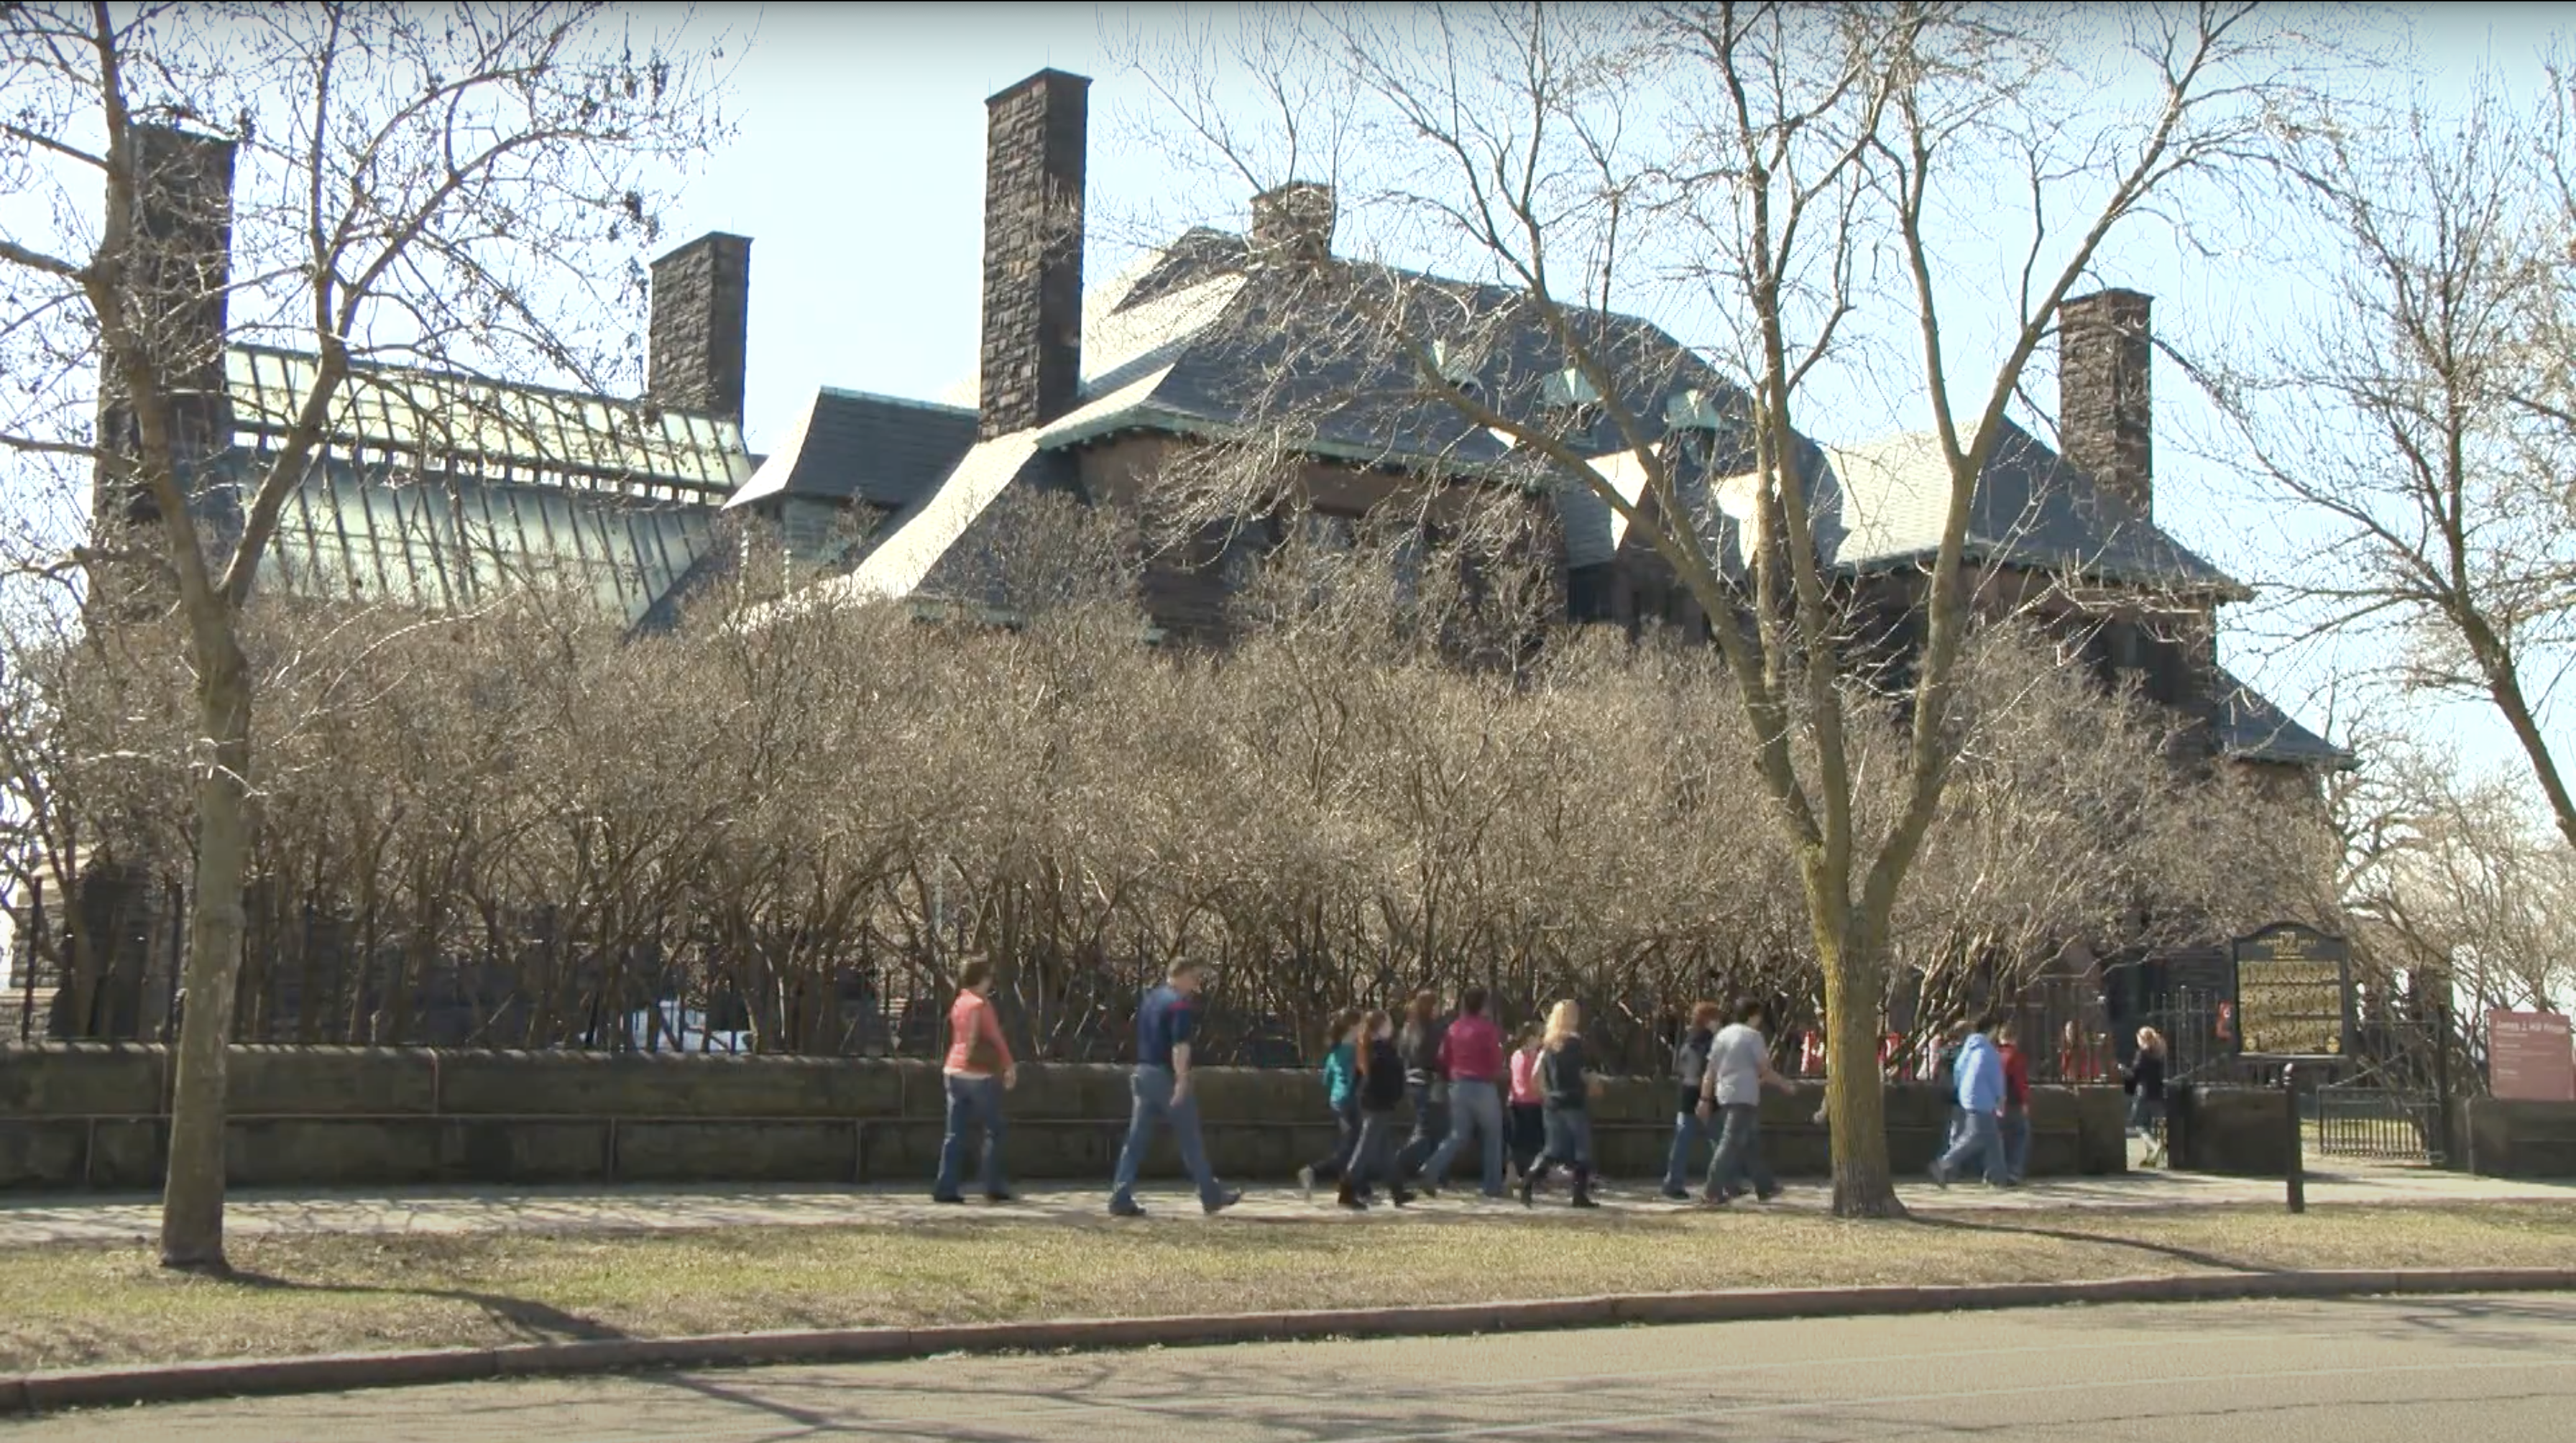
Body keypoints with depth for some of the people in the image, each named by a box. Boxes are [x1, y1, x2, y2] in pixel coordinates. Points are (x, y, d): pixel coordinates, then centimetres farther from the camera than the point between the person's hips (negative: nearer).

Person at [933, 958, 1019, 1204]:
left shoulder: (957, 1004, 11)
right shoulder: (981, 1005, -11)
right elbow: (996, 1038, -11)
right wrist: (1009, 1066, -6)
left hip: (954, 1072, 7)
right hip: (980, 1074, -7)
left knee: (955, 1134, 5)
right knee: (993, 1131, 4)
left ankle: (945, 1188, -1)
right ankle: (993, 1188, 4)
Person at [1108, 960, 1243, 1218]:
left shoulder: (1151, 998, 13)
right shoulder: (1181, 1004, -12)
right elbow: (1180, 1046, -23)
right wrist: (1181, 1081, -28)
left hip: (1143, 1072, 8)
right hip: (1166, 1075, -8)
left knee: (1136, 1139, 4)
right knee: (1189, 1138, 4)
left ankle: (1121, 1199, -3)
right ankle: (1212, 1196, 15)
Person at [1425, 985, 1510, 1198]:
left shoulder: (1454, 1028, 7)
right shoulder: (1488, 1027, -8)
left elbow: (1443, 1059, 9)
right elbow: (1496, 1060, -10)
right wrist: (1497, 1074, 10)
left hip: (1458, 1086, 5)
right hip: (1483, 1087, -5)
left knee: (1458, 1136, 11)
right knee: (1493, 1137, 8)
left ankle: (1432, 1171, -10)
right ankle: (1493, 1187, 8)